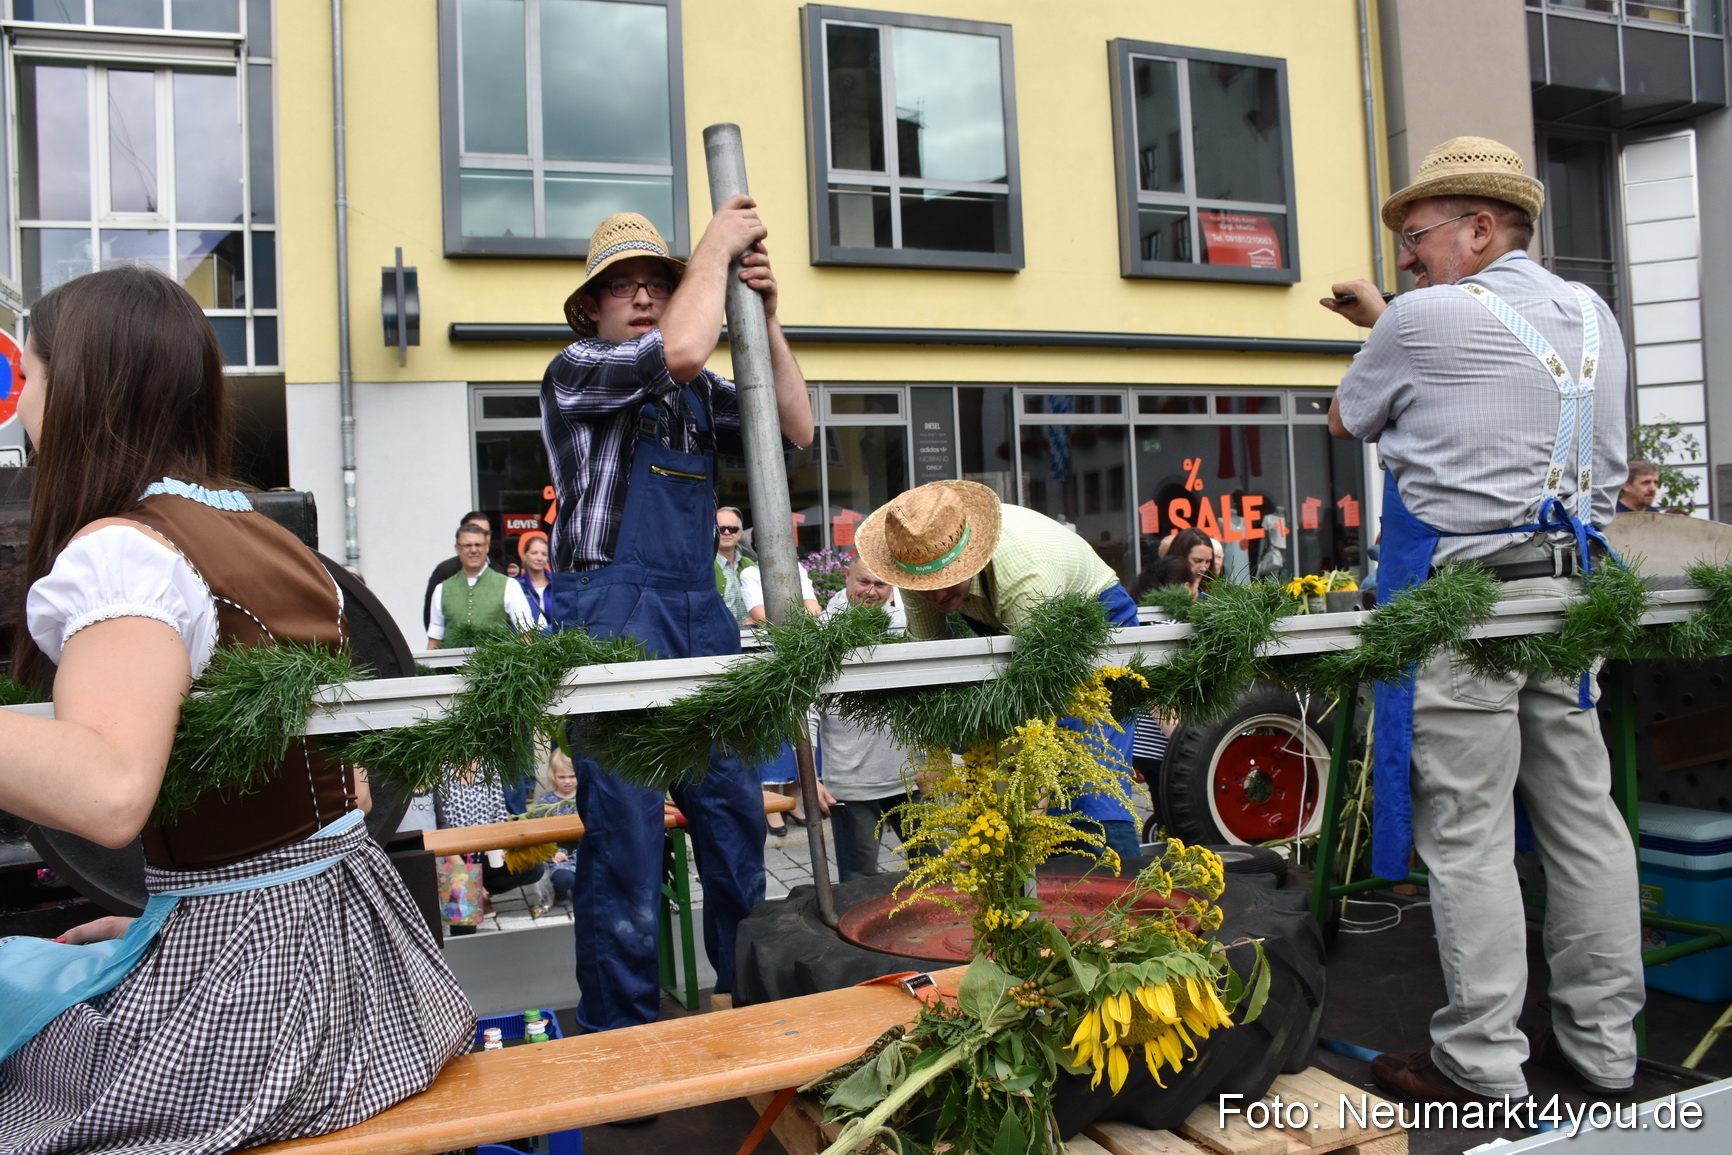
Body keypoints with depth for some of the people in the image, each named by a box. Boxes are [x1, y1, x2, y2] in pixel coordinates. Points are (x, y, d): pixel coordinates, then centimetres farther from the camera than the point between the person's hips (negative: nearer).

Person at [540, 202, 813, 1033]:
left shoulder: (698, 394, 20)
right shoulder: (575, 370, 2)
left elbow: (795, 429, 10)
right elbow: (681, 349, -16)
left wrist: (765, 318, 5)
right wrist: (715, 248, -2)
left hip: (700, 616, 6)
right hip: (611, 614, -6)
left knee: (735, 816, 8)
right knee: (624, 831, -4)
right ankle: (619, 1029, 10)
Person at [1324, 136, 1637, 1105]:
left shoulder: (1425, 319, -8)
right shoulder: (1594, 317, 14)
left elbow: (1349, 420, 8)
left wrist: (1383, 323, 27)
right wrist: (1385, 317, 31)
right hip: (1568, 588, 8)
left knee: (1468, 835, -1)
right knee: (1584, 817, 12)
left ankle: (1482, 1064, 8)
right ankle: (1604, 1044, 24)